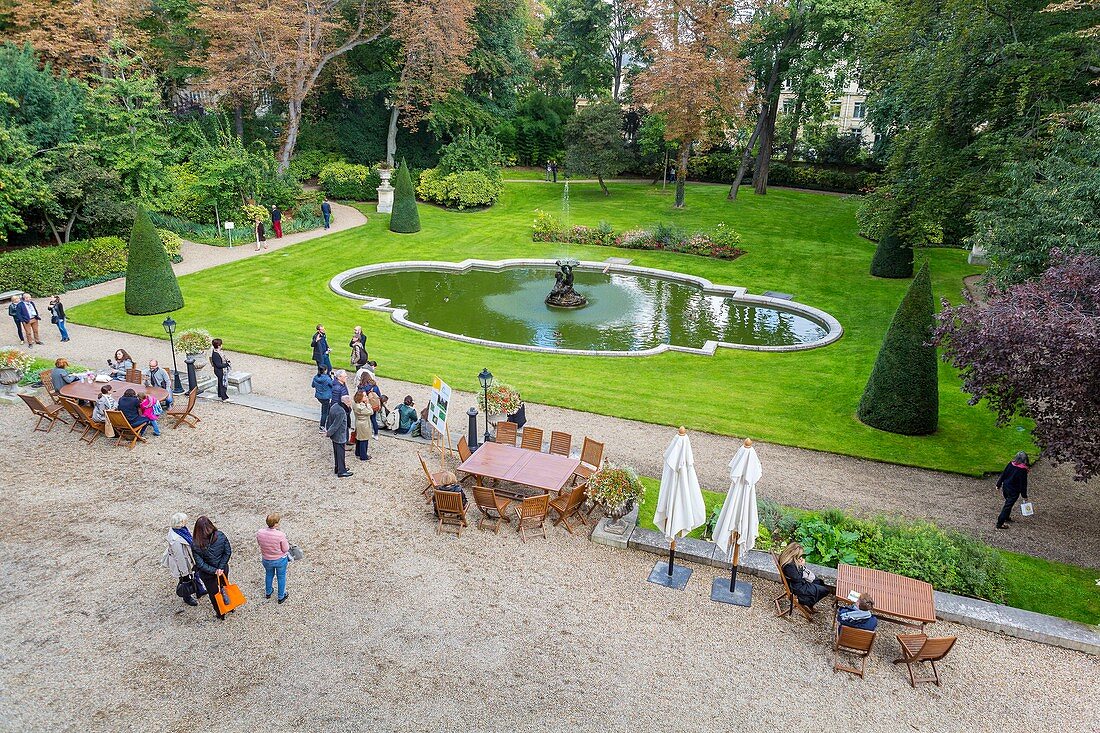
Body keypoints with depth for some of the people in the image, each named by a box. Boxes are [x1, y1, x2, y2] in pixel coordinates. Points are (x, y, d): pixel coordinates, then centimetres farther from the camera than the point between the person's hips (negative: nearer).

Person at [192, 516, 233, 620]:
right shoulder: (221, 536, -23)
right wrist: (221, 567, -10)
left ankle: (220, 613, 44)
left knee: (213, 593, 23)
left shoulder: (196, 545, -28)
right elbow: (228, 552, -15)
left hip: (207, 575, -2)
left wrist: (214, 571, -12)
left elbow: (200, 564, -22)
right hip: (223, 569, 2)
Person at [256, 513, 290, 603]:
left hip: (266, 559, 4)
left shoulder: (260, 533, -22)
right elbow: (285, 549, -20)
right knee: (281, 577, 22)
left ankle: (268, 593, 54)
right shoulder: (280, 535, -34)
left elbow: (259, 543, 0)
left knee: (269, 575, 32)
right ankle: (281, 597, 39)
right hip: (280, 560, -3)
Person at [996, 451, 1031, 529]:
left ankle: (1006, 518, 42)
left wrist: (999, 484, 16)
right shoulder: (1023, 470, -20)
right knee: (1008, 506, 0)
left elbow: (1003, 474, 4)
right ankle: (999, 524, 1)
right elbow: (1023, 484, -14)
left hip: (1005, 487, 6)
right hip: (1013, 491, -6)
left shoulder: (1010, 464, -5)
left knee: (1008, 503, 26)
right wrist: (1024, 496, -3)